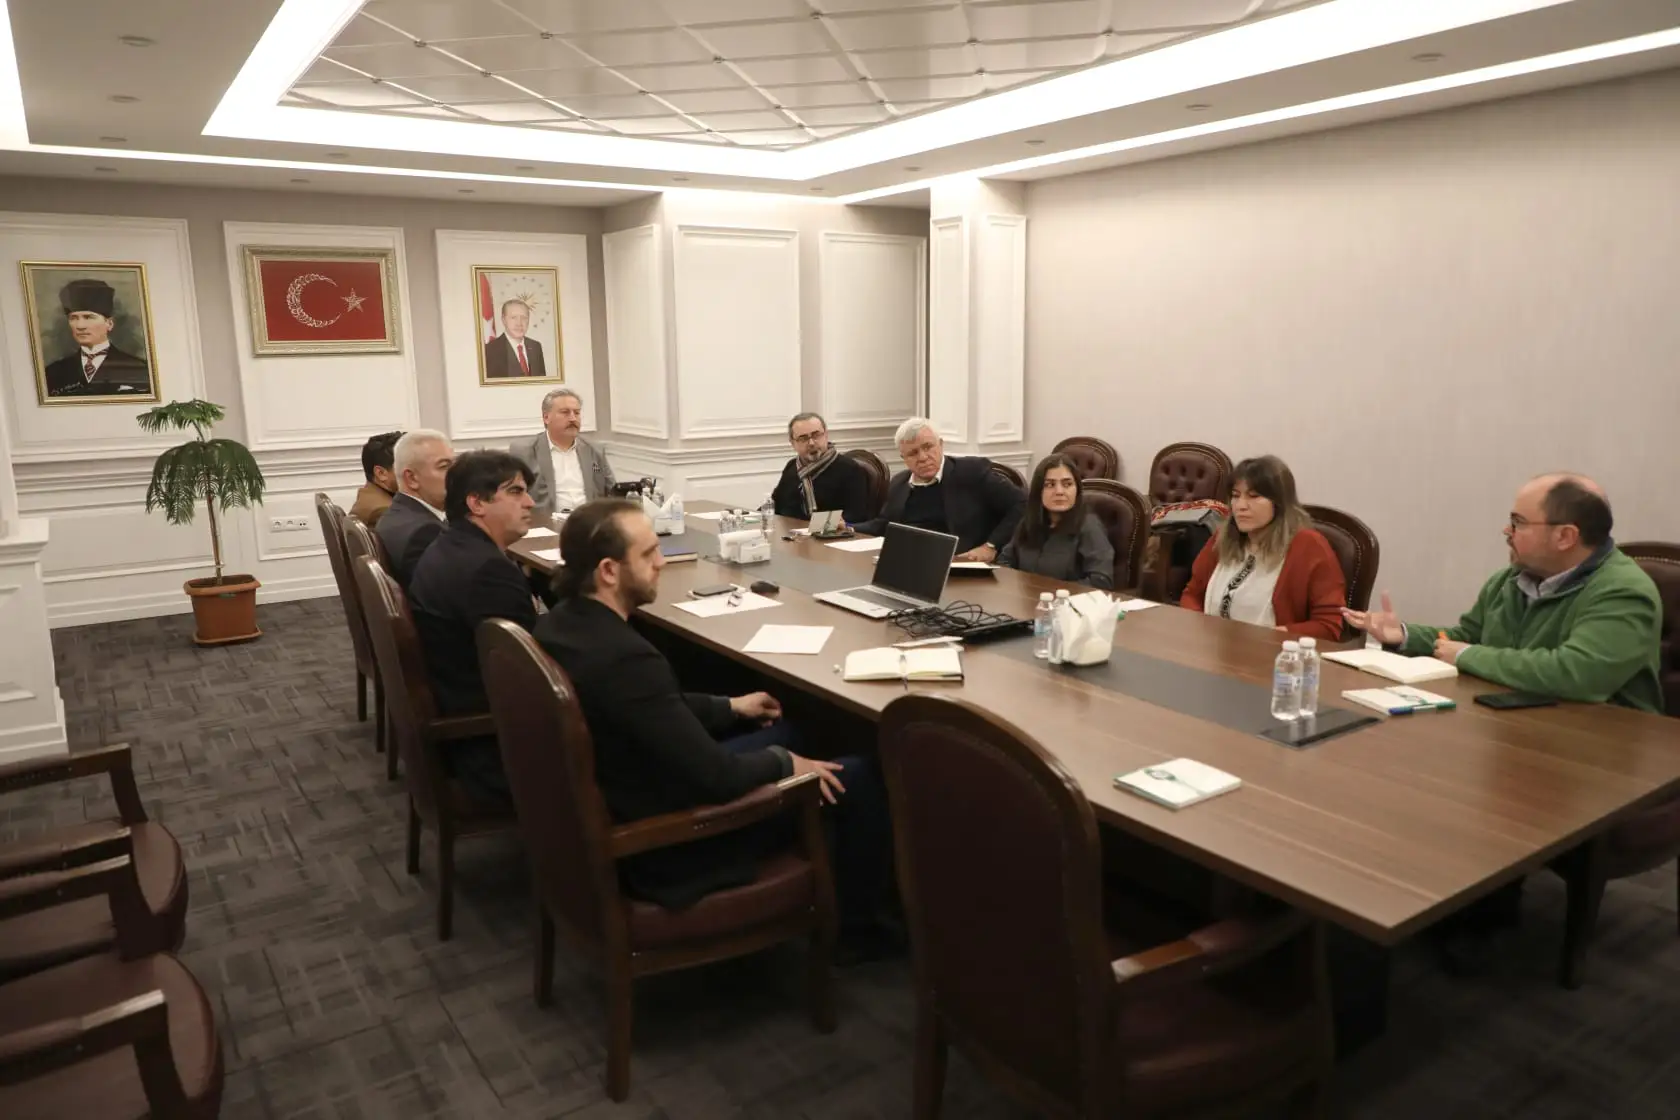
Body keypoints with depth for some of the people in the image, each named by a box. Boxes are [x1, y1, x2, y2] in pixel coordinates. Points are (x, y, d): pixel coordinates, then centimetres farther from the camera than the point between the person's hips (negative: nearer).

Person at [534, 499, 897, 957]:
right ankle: (853, 926, 23)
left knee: (780, 731, 22)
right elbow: (717, 777, -27)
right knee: (858, 777, 0)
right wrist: (783, 762, -8)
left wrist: (729, 708, 15)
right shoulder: (626, 658, -34)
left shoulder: (561, 622, -4)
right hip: (665, 846, -9)